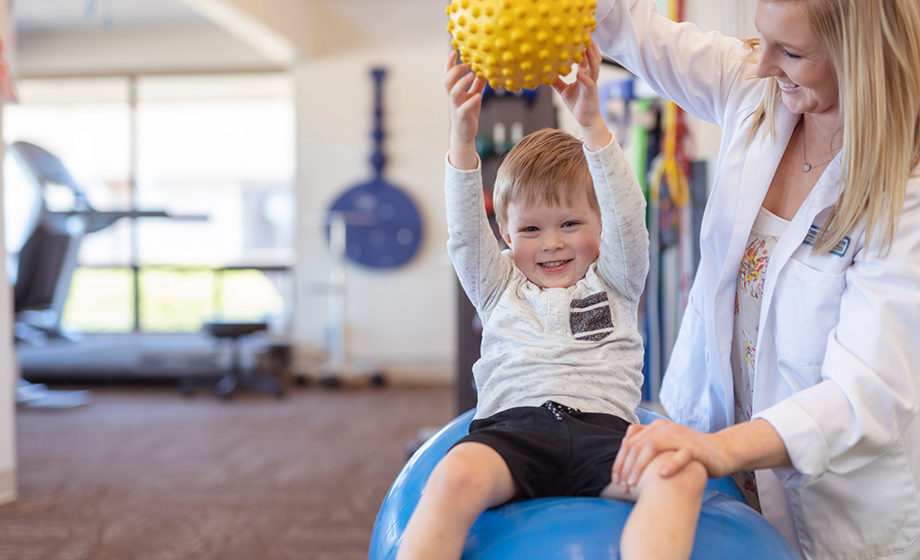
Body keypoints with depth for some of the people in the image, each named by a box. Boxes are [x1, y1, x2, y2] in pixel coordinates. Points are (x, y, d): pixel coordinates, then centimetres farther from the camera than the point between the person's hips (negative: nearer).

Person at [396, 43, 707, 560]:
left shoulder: (615, 281, 23)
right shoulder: (501, 286, 25)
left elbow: (626, 218, 7)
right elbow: (466, 232, 9)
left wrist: (592, 124, -6)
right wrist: (463, 139, -6)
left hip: (603, 428, 1)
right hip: (511, 425, 0)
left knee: (681, 473, -32)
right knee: (453, 477, -34)